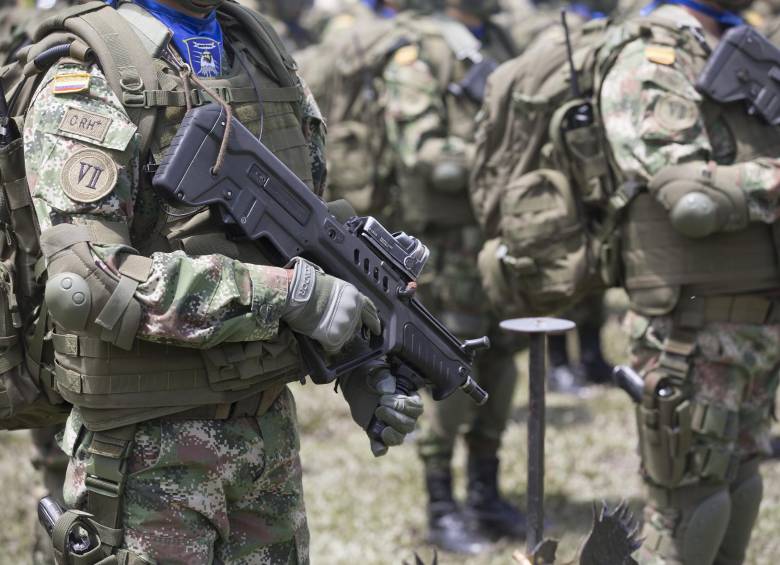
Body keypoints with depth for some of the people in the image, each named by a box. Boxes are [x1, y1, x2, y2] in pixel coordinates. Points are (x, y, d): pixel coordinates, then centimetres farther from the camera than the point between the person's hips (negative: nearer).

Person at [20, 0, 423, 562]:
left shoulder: (265, 50, 9)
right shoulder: (86, 78, -14)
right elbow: (84, 282, -26)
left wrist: (361, 367, 1)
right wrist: (289, 292, -25)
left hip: (271, 426, 7)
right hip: (151, 451, -7)